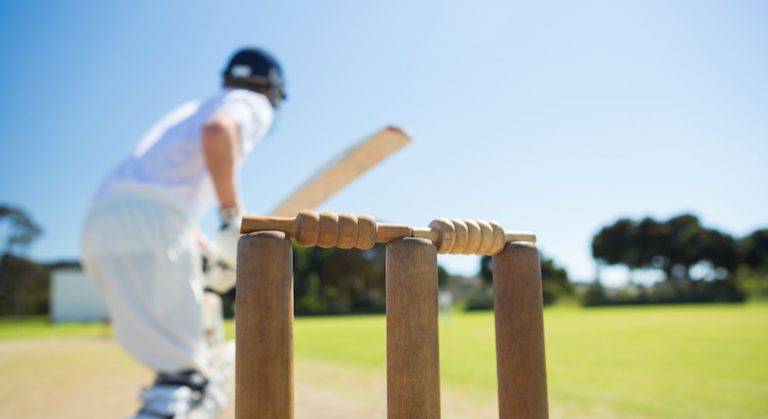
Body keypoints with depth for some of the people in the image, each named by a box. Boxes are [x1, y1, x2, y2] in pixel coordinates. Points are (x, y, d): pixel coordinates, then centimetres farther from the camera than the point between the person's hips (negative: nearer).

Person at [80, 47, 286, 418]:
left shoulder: (192, 110, 35)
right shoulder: (252, 104, 10)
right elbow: (217, 132, -16)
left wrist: (206, 250, 24)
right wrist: (233, 217, -12)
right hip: (148, 227, -9)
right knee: (188, 371, -12)